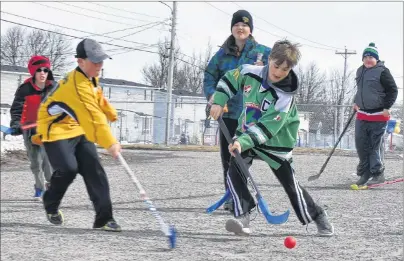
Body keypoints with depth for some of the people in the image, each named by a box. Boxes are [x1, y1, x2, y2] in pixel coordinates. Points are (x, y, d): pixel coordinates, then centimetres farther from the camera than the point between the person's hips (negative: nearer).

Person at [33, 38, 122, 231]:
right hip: (55, 130, -9)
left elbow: (99, 100, 26)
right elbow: (92, 116, -38)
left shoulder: (90, 78, 2)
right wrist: (110, 143, -44)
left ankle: (103, 218, -8)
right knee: (68, 169, -22)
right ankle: (51, 205, 8)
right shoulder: (77, 85, -30)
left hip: (78, 130, 9)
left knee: (94, 170, -5)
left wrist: (111, 114, 38)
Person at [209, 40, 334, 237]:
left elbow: (266, 128, -33)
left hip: (275, 142, -4)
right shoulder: (249, 73, -15)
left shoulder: (285, 96, -26)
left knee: (290, 183, 2)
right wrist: (219, 102, -6)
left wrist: (243, 142, -44)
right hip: (245, 134, 4)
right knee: (234, 173, -18)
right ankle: (243, 217, -17)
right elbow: (229, 79, 7)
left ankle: (318, 217, 19)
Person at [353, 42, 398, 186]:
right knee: (361, 144, 6)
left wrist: (387, 107, -16)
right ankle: (364, 173, 16)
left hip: (378, 116, -7)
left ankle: (378, 174, 5)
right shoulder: (360, 71, 12)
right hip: (362, 114, 7)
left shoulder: (382, 72, -11)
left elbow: (393, 90, -11)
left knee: (376, 146, -3)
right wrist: (357, 102, 19)